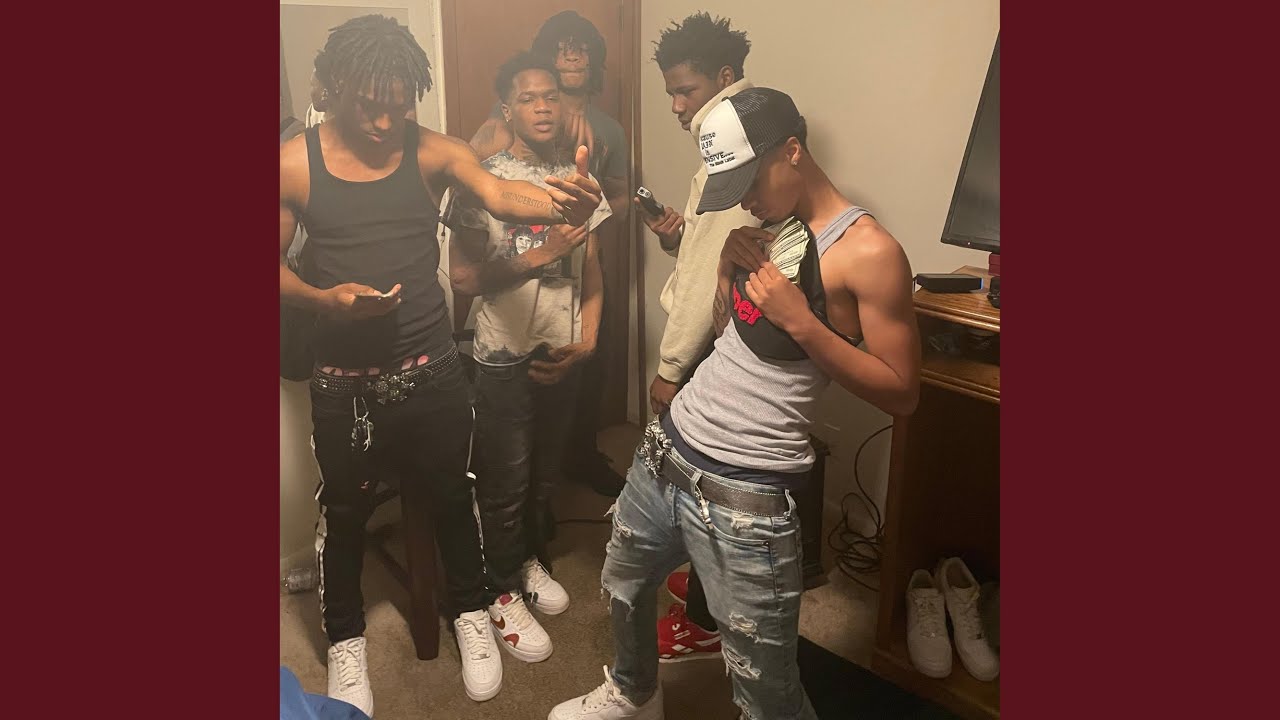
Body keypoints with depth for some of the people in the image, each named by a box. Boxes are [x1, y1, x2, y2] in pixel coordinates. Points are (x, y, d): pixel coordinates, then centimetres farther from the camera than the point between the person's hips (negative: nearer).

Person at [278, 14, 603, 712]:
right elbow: (278, 264, -1)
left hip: (430, 368, 1)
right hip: (343, 377, 0)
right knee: (344, 509, 15)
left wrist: (556, 201, -48)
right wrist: (326, 298, -22)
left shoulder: (432, 151, -7)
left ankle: (470, 613, 41)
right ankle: (346, 639, 39)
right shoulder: (294, 163, -7)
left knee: (450, 495, 16)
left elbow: (497, 193, -25)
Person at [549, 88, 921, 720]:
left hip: (744, 496, -8)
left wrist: (800, 320, -23)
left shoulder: (868, 252, -14)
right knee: (623, 584, 28)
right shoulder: (766, 225, 9)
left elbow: (900, 393, -14)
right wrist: (730, 270, -4)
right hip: (664, 453, 8)